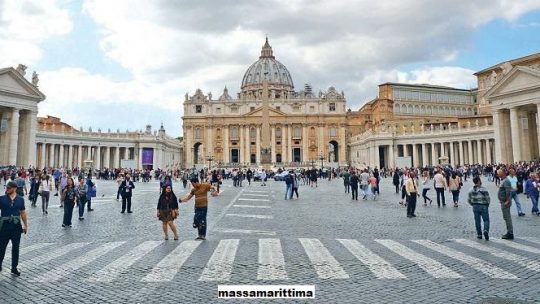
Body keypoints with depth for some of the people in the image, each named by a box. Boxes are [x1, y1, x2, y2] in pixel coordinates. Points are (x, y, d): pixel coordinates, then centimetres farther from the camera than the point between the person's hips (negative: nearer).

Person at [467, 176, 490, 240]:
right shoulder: (483, 189, -11)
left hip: (475, 207, 3)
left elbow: (468, 200, 2)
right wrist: (487, 205, 7)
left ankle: (479, 234, 15)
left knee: (477, 221, 10)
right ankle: (486, 230, -18)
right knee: (486, 220, 6)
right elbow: (488, 199, -10)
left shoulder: (471, 190, -1)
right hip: (483, 206, -3)